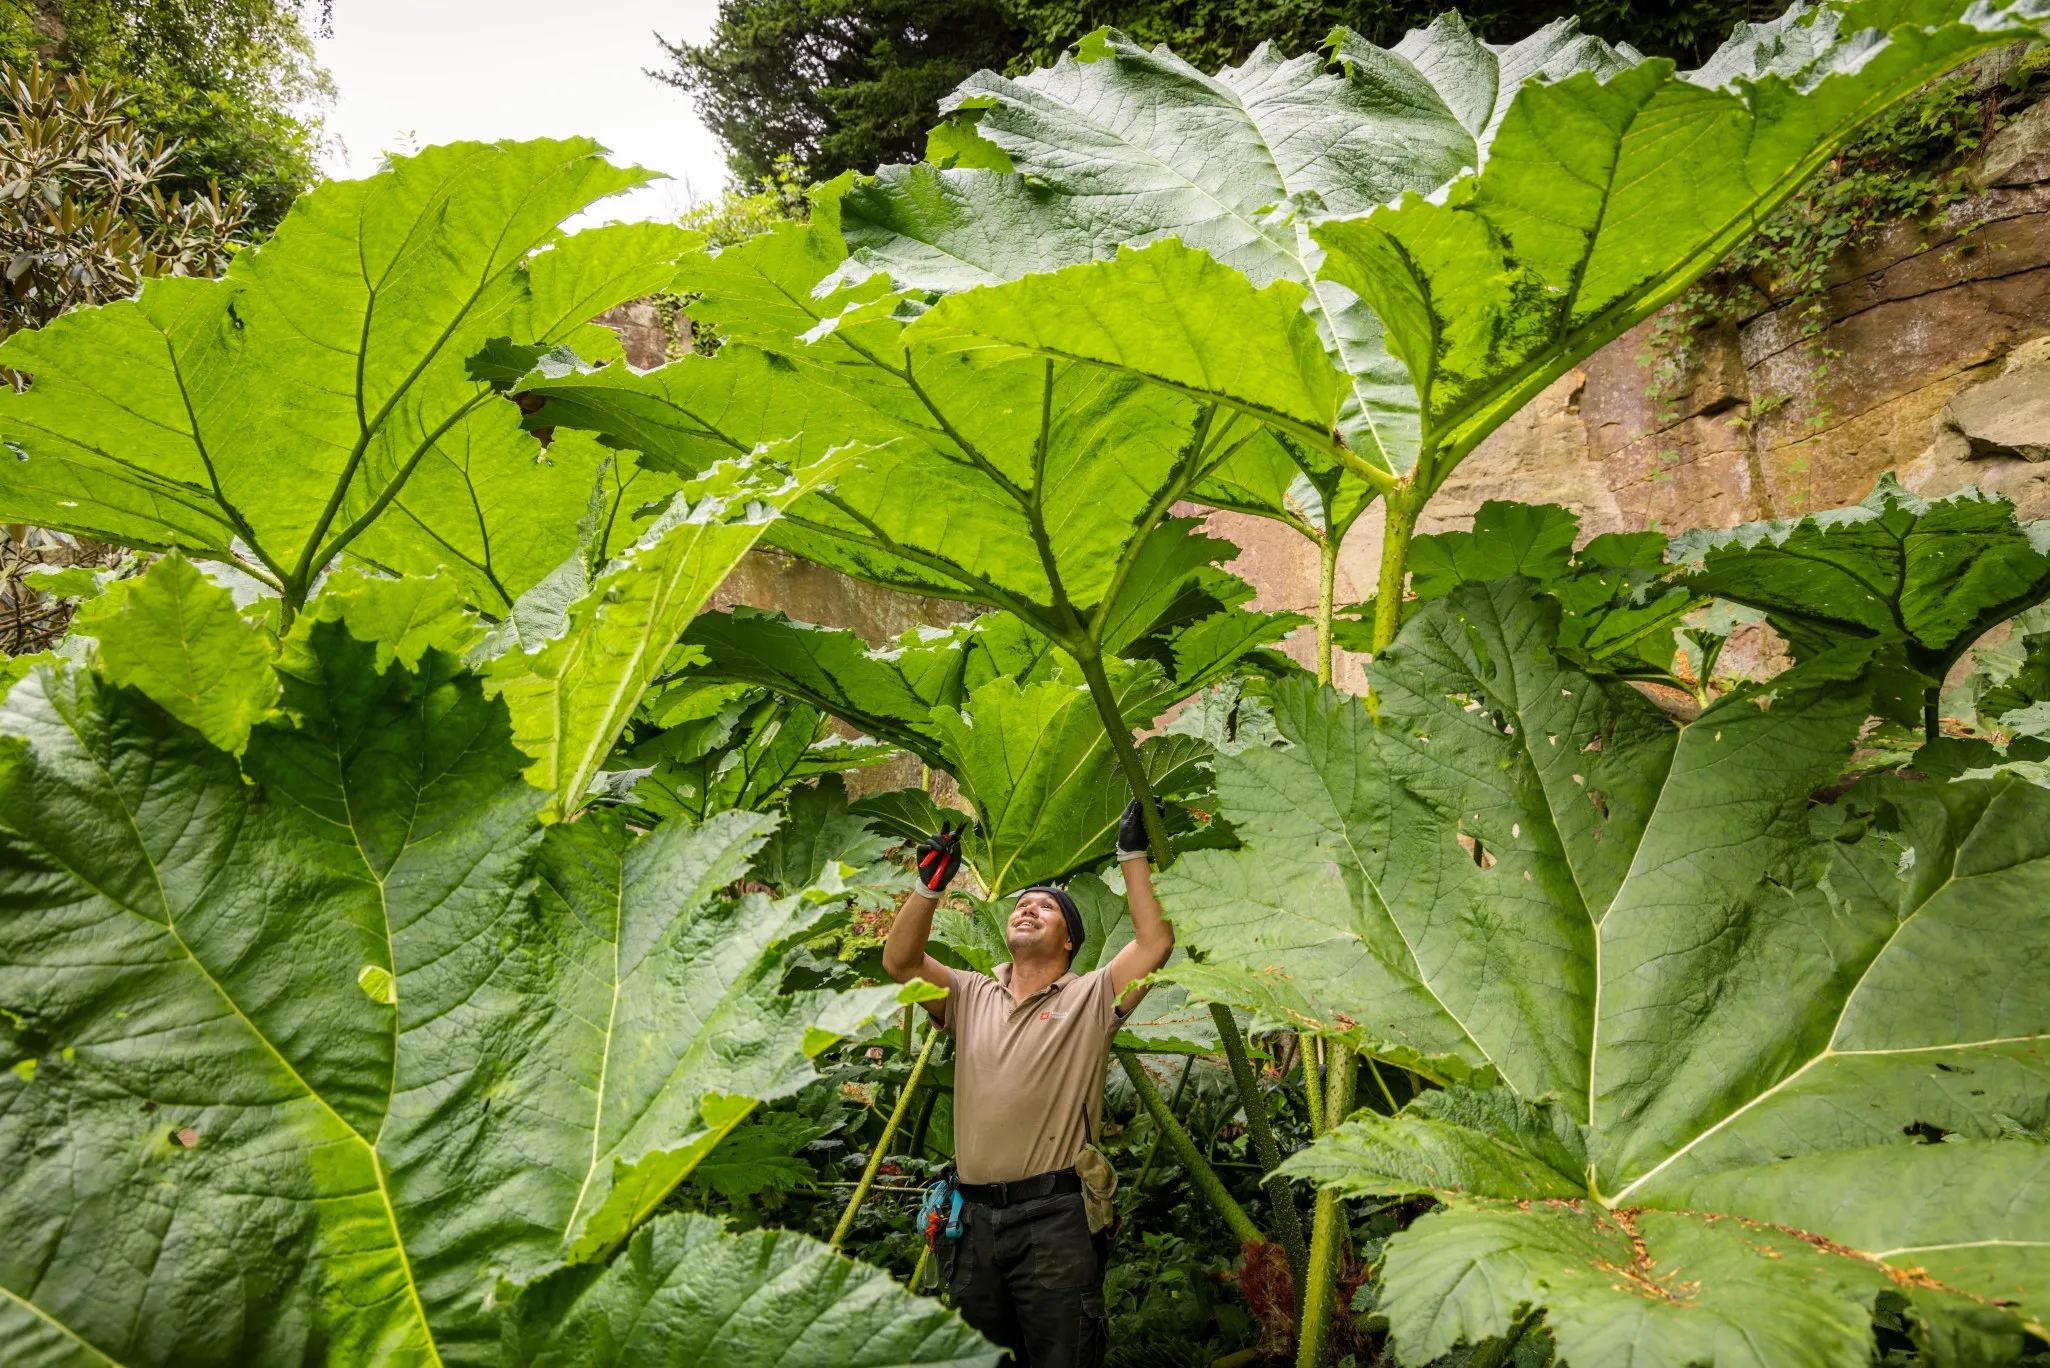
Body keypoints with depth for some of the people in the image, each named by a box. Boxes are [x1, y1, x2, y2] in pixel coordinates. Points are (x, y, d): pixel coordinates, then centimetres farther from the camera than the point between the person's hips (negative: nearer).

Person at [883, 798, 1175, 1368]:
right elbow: (899, 961, 3)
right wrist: (930, 885, -7)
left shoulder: (1090, 998, 3)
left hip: (1055, 1218, -4)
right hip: (973, 1216, 4)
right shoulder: (972, 996, 14)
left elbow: (1155, 941, -9)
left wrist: (1133, 856, -9)